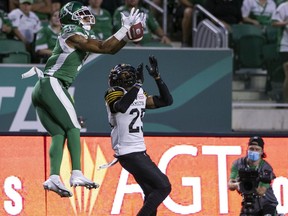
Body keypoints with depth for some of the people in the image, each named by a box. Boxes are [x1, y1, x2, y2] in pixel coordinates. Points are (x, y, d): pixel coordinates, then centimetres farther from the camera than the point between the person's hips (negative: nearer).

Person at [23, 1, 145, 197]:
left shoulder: (81, 38, 22)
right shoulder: (73, 36, -6)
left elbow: (112, 49, 22)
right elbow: (104, 48, -14)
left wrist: (128, 33, 13)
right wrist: (125, 28, -11)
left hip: (41, 92, 9)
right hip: (52, 85, -9)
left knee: (59, 133, 3)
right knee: (73, 127, -11)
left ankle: (54, 177, -9)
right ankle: (77, 174, -21)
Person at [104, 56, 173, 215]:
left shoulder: (140, 95, 14)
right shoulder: (114, 94, -10)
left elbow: (166, 101, 14)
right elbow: (121, 106, -33)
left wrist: (157, 76, 6)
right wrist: (138, 84, -29)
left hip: (139, 151, 9)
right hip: (129, 153, -9)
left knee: (152, 194, 13)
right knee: (163, 187, -14)